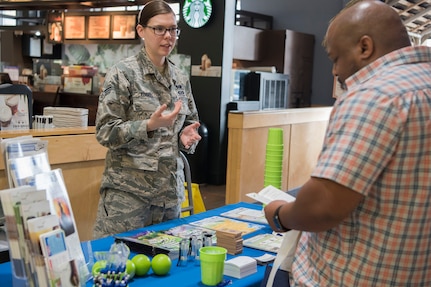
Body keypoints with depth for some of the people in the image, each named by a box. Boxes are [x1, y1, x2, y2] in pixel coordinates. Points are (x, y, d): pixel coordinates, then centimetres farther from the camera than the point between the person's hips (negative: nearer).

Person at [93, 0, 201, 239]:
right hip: (127, 190, -5)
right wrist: (150, 125, -25)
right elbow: (105, 132, -11)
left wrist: (186, 137, -4)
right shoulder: (123, 73, -7)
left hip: (170, 189, 6)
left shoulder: (180, 78, 9)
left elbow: (190, 123, 19)